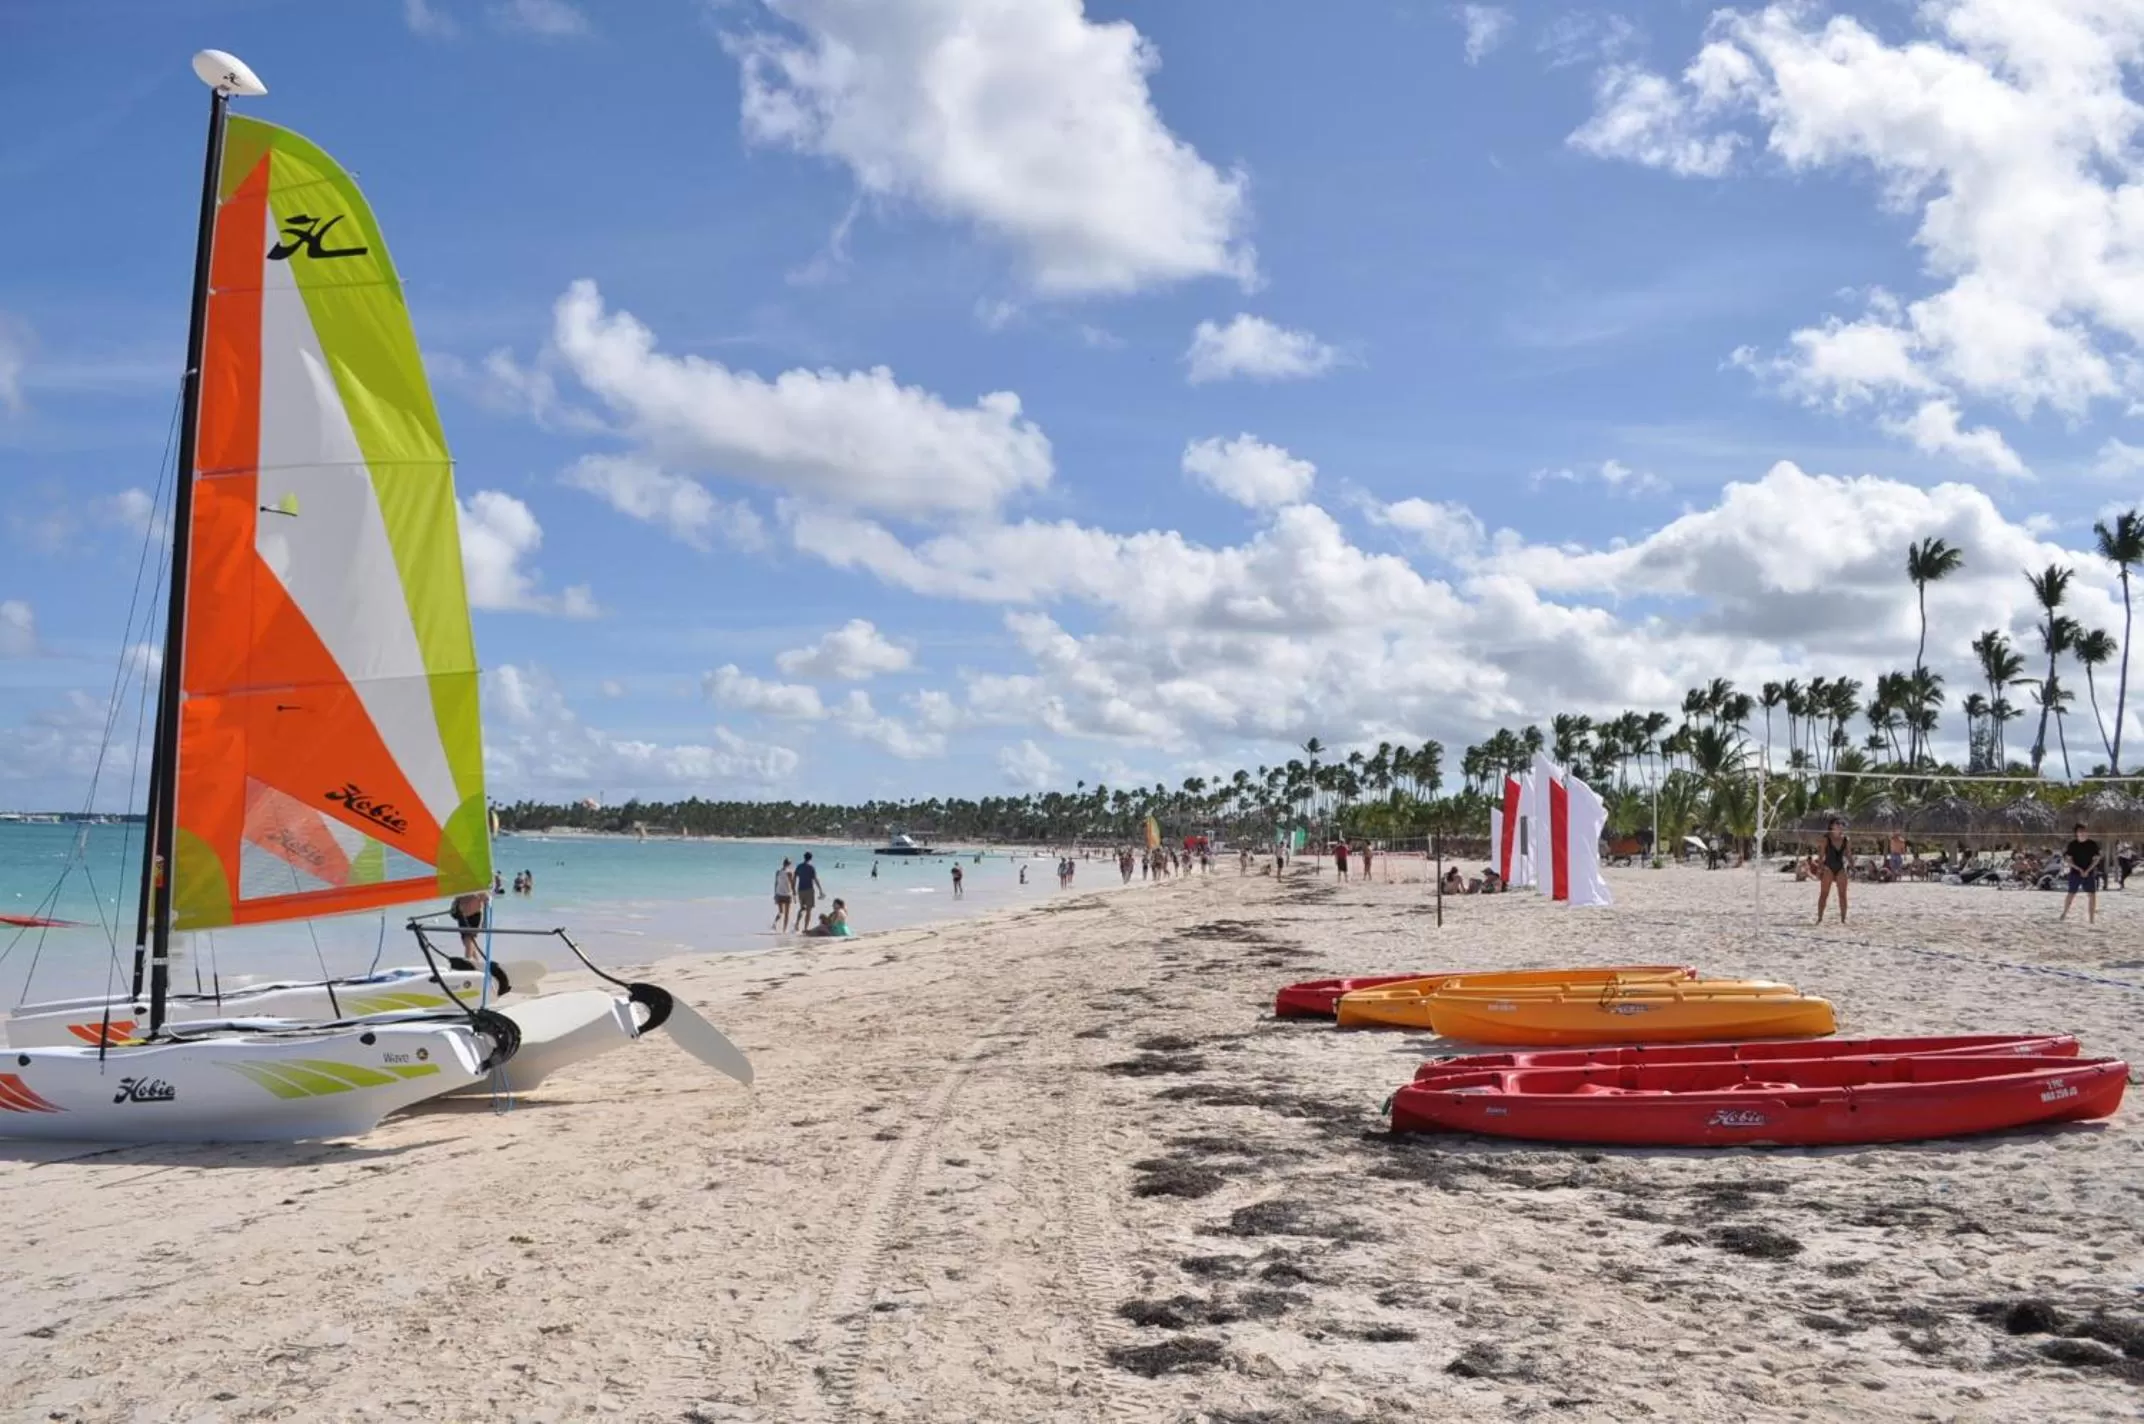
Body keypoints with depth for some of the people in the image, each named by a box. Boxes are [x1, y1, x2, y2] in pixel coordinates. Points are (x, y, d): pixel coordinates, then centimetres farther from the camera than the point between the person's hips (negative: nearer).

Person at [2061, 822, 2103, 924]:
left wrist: (2087, 870, -11)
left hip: (2089, 873, 0)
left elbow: (2096, 859, -1)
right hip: (2075, 873, 0)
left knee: (2092, 894, -6)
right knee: (2071, 893, 5)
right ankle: (2065, 913, 23)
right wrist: (2079, 869, -12)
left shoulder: (2092, 844, -2)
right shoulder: (2072, 844, -1)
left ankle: (2091, 918, -2)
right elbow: (2068, 860, -1)